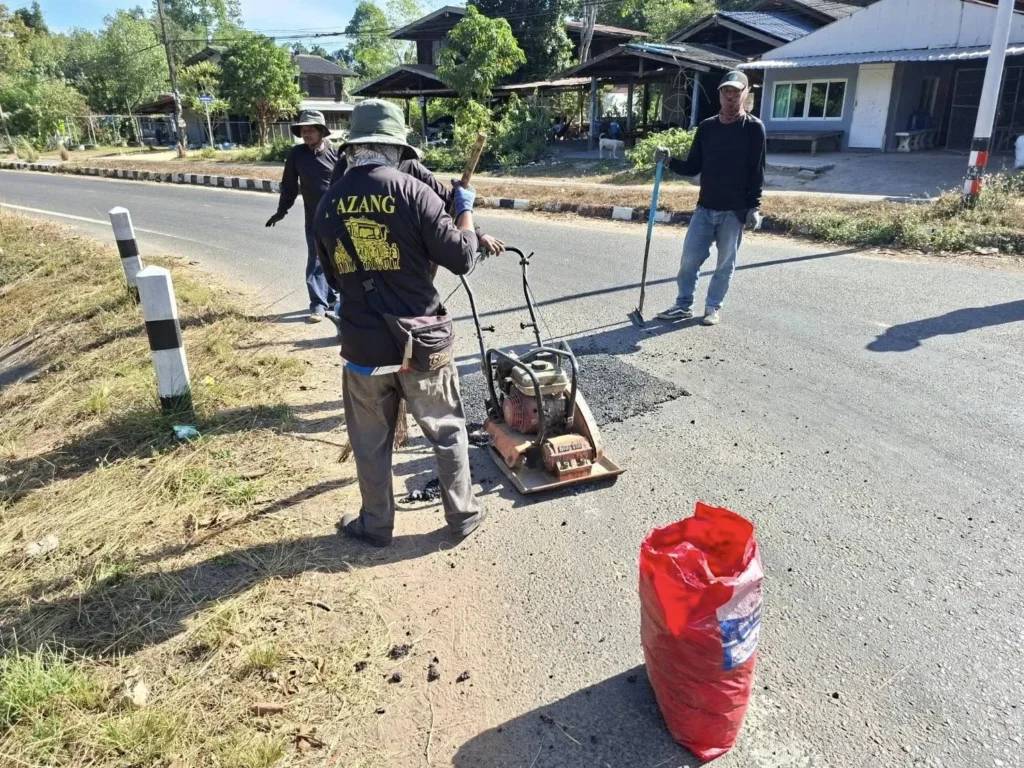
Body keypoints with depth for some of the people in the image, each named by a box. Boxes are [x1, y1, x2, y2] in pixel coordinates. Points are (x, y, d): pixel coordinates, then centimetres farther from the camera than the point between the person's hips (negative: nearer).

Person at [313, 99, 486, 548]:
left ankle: (375, 525, 33)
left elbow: (333, 277, 13)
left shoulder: (328, 205, 1)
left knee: (370, 443, 18)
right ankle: (462, 515, 29)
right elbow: (461, 259, -10)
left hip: (362, 346, 3)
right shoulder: (413, 192, -13)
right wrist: (465, 209, 6)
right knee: (448, 431, 16)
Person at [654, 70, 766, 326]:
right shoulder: (706, 127, 7)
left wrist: (754, 207, -12)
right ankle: (684, 305, 15)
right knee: (689, 258, 2)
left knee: (725, 263, 5)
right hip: (704, 208, 3)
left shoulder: (754, 128, -4)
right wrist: (670, 161, -8)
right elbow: (693, 168, 9)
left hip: (735, 210, -3)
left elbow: (757, 172, -6)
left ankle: (713, 307, 18)